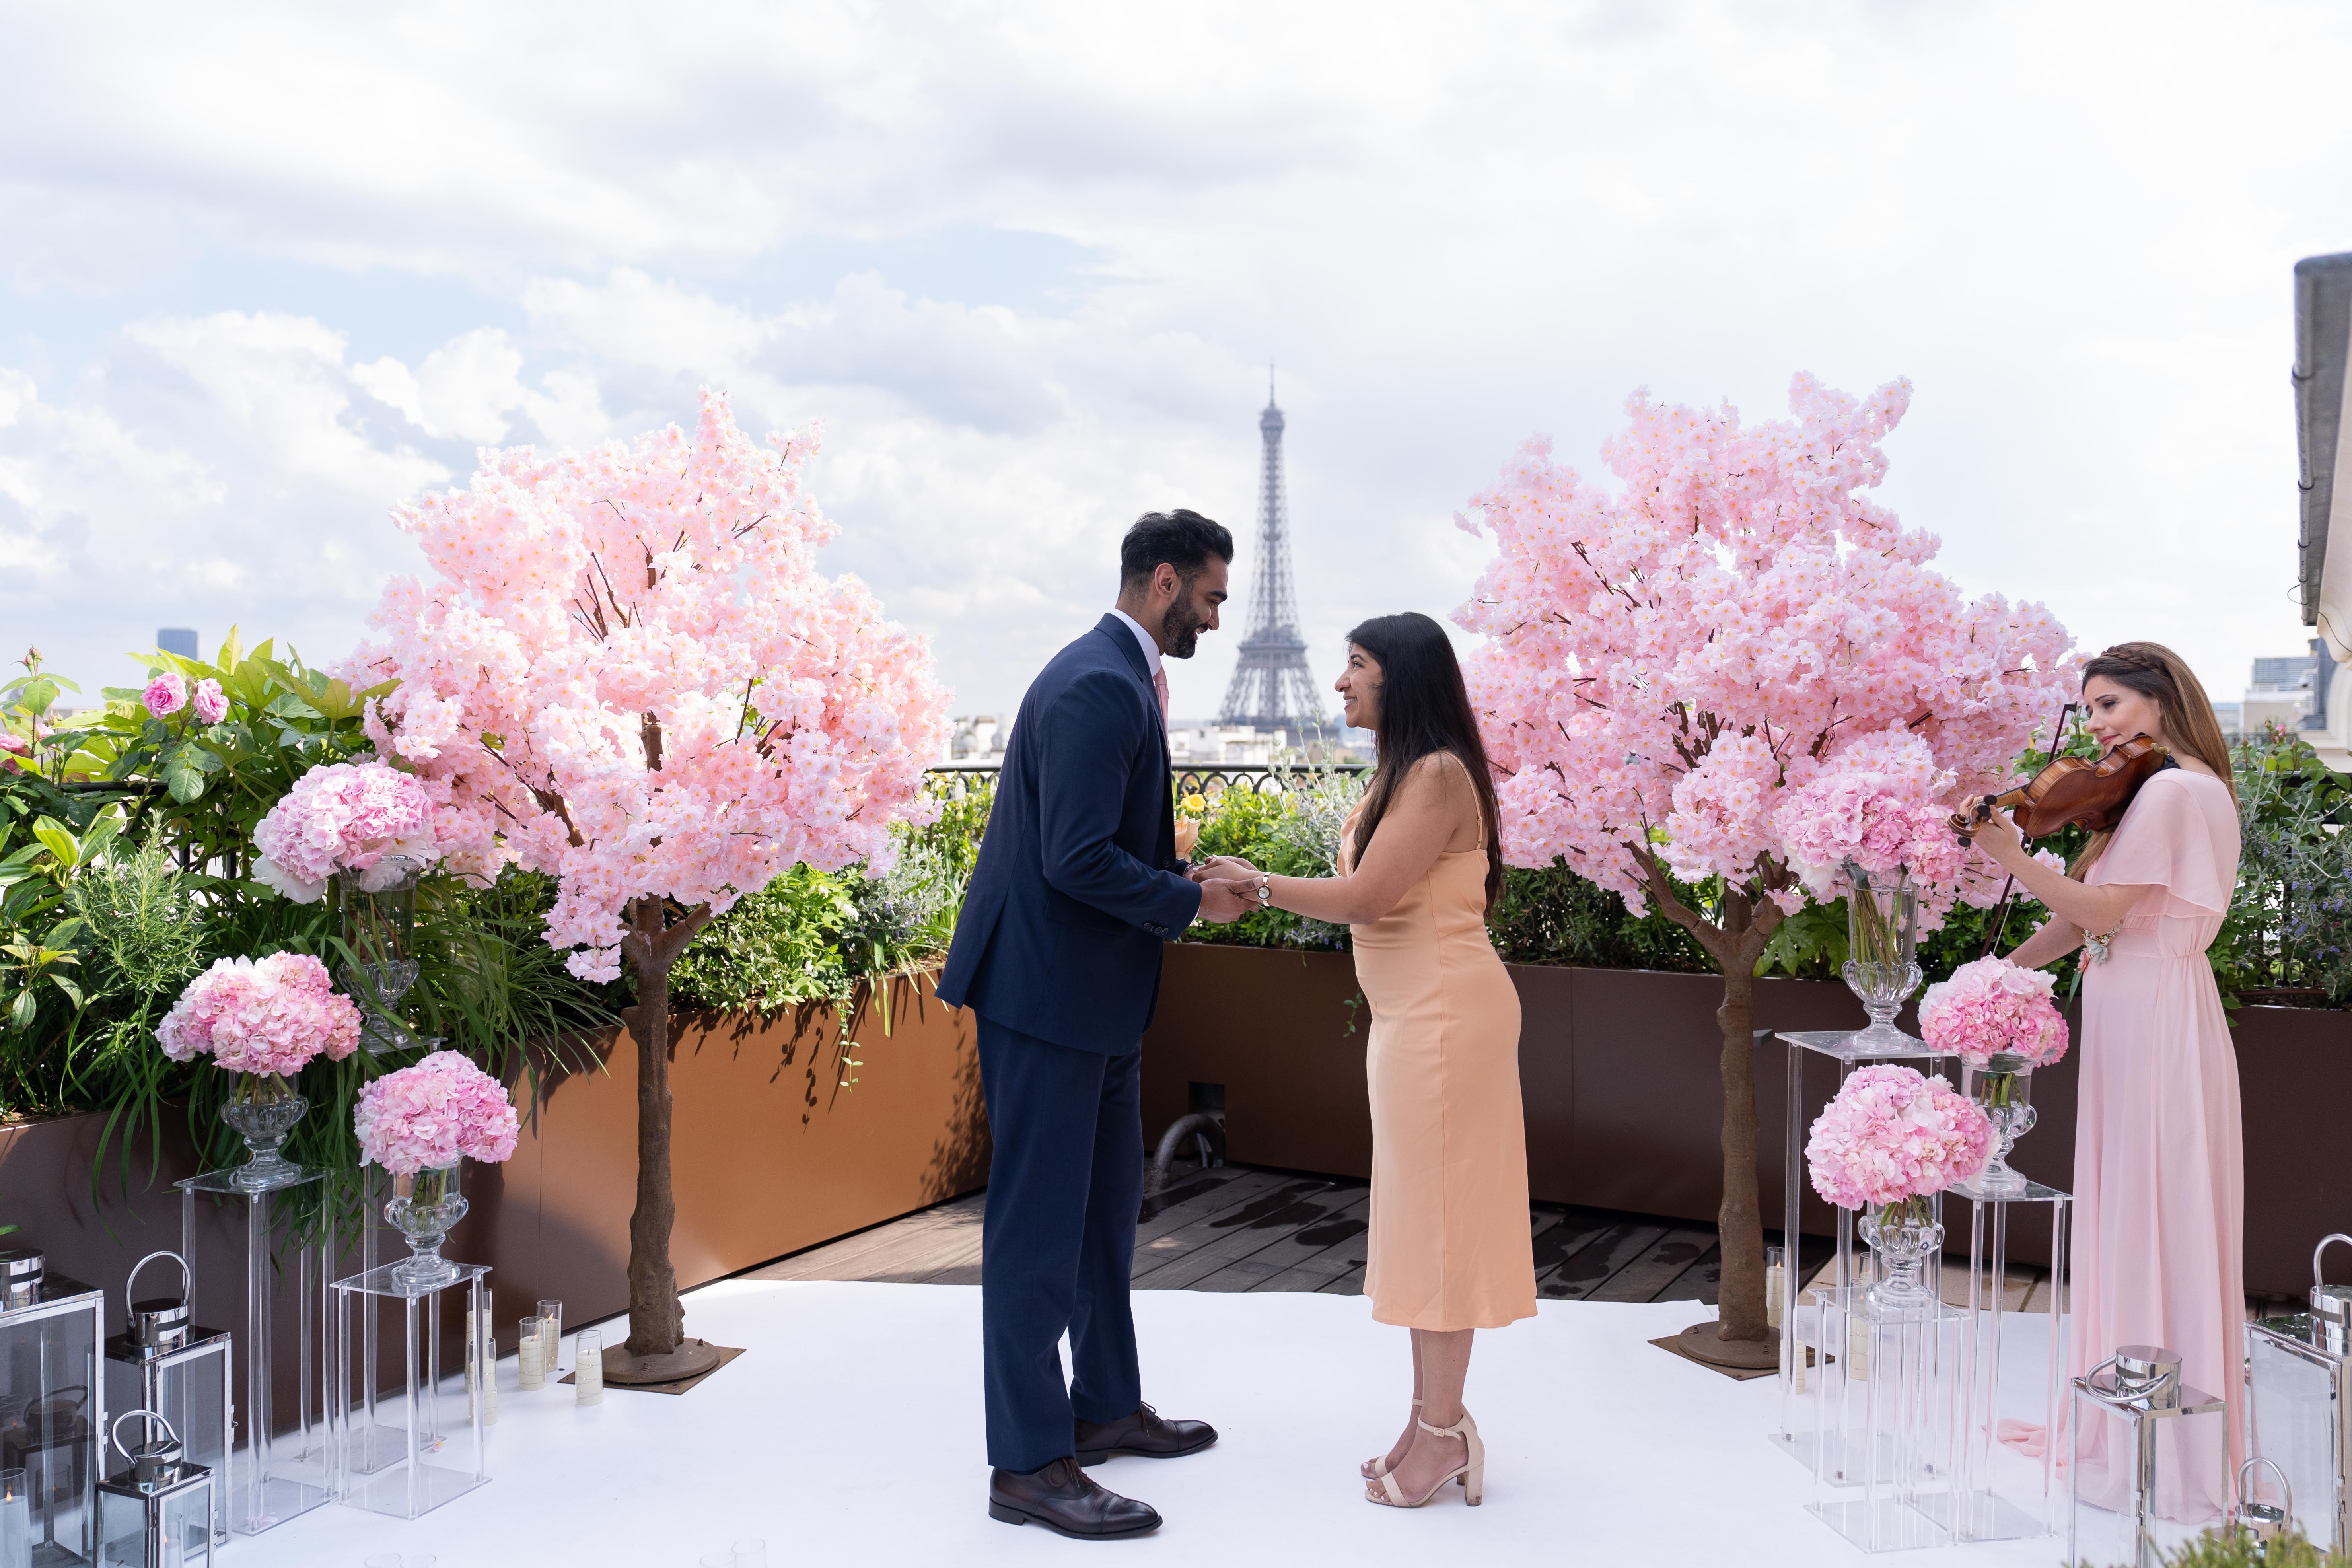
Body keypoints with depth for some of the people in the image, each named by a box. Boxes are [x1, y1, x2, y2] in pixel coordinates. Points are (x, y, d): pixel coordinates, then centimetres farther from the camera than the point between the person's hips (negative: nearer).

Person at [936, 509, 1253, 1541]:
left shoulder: (1123, 677, 14)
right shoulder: (1099, 686, -20)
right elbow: (1078, 859, -26)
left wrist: (1190, 879, 8)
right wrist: (1191, 902, -14)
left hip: (1096, 995, 11)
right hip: (1046, 990, -11)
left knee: (1105, 1206, 20)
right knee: (1039, 1223, -1)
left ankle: (1106, 1407, 35)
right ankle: (1028, 1465, 10)